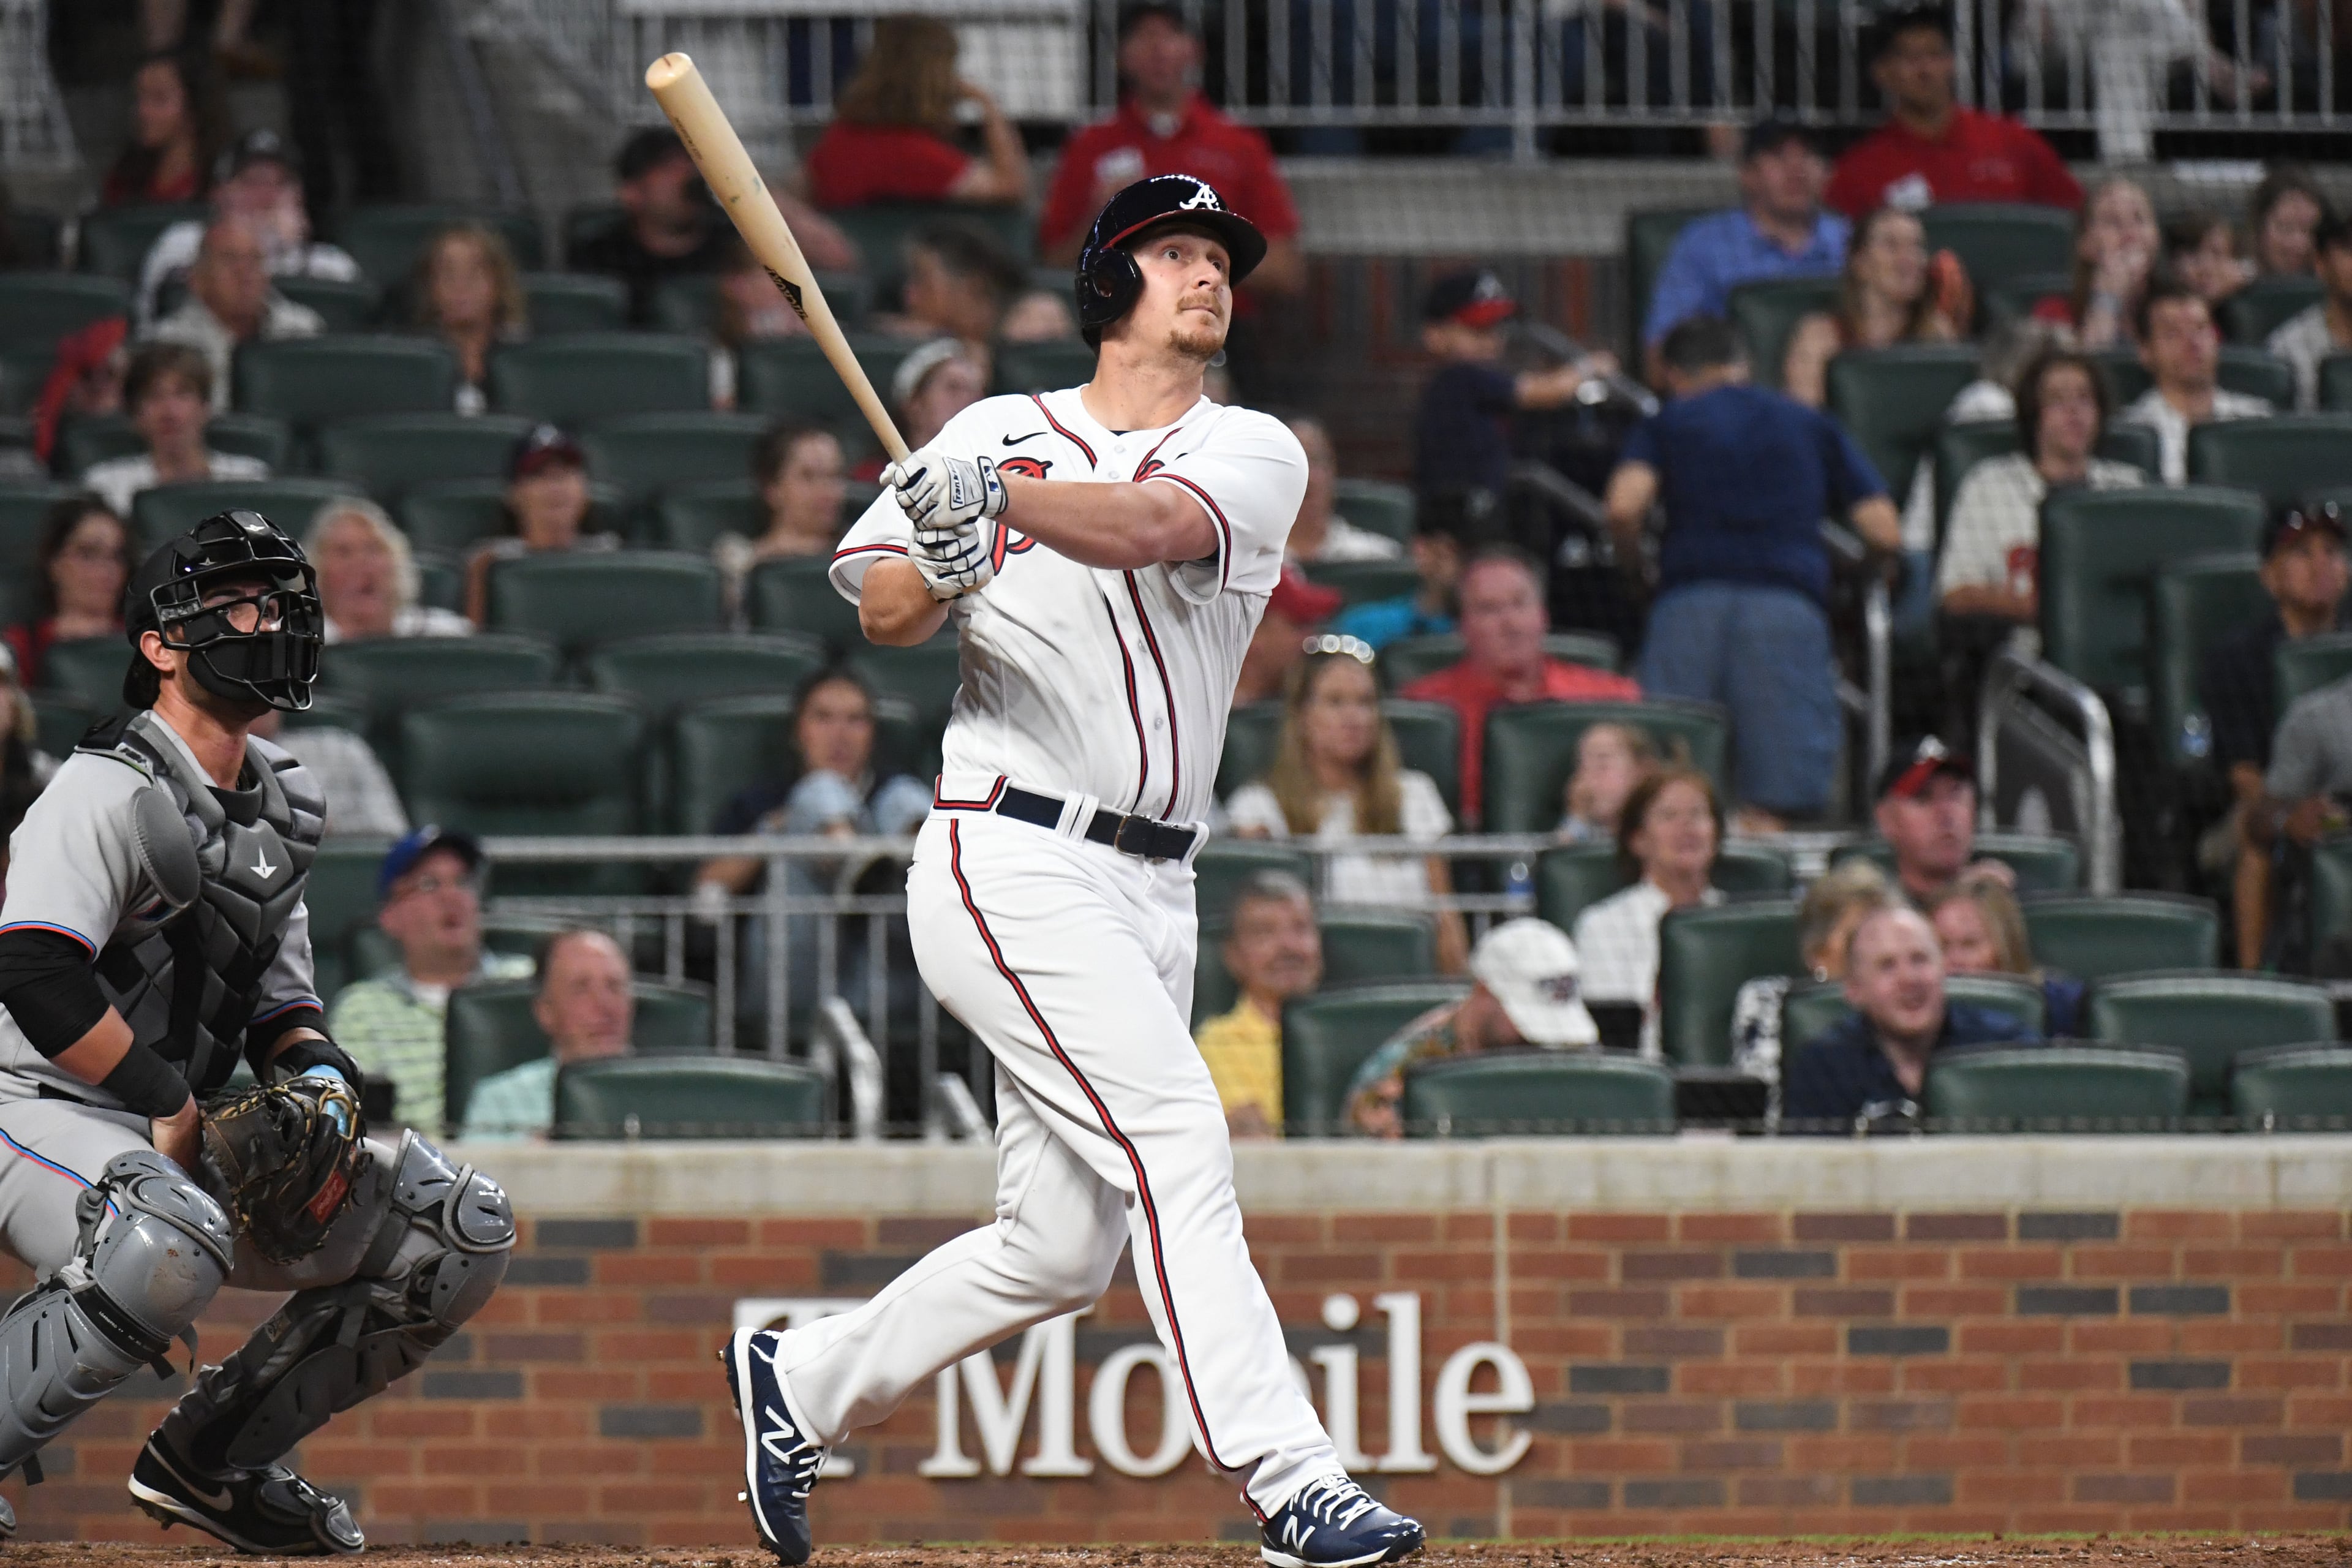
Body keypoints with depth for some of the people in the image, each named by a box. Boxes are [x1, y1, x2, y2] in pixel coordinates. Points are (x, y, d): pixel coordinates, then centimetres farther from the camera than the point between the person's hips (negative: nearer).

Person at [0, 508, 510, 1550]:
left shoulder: (280, 802, 15)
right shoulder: (110, 792, -14)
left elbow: (278, 992, 21)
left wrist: (315, 1075, -1)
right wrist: (173, 1107, -19)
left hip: (191, 1134, 9)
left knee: (461, 1228, 0)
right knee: (173, 1244, -42)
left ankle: (207, 1460, 5)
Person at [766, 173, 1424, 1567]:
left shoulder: (1255, 456, 7)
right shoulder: (997, 431, 6)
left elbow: (1151, 524, -16)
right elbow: (882, 615, -2)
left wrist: (1003, 504, -34)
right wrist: (943, 570, -25)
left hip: (1148, 890, 5)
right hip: (1011, 863, -5)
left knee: (1062, 1249, 7)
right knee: (1176, 1139, -19)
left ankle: (802, 1384, 27)